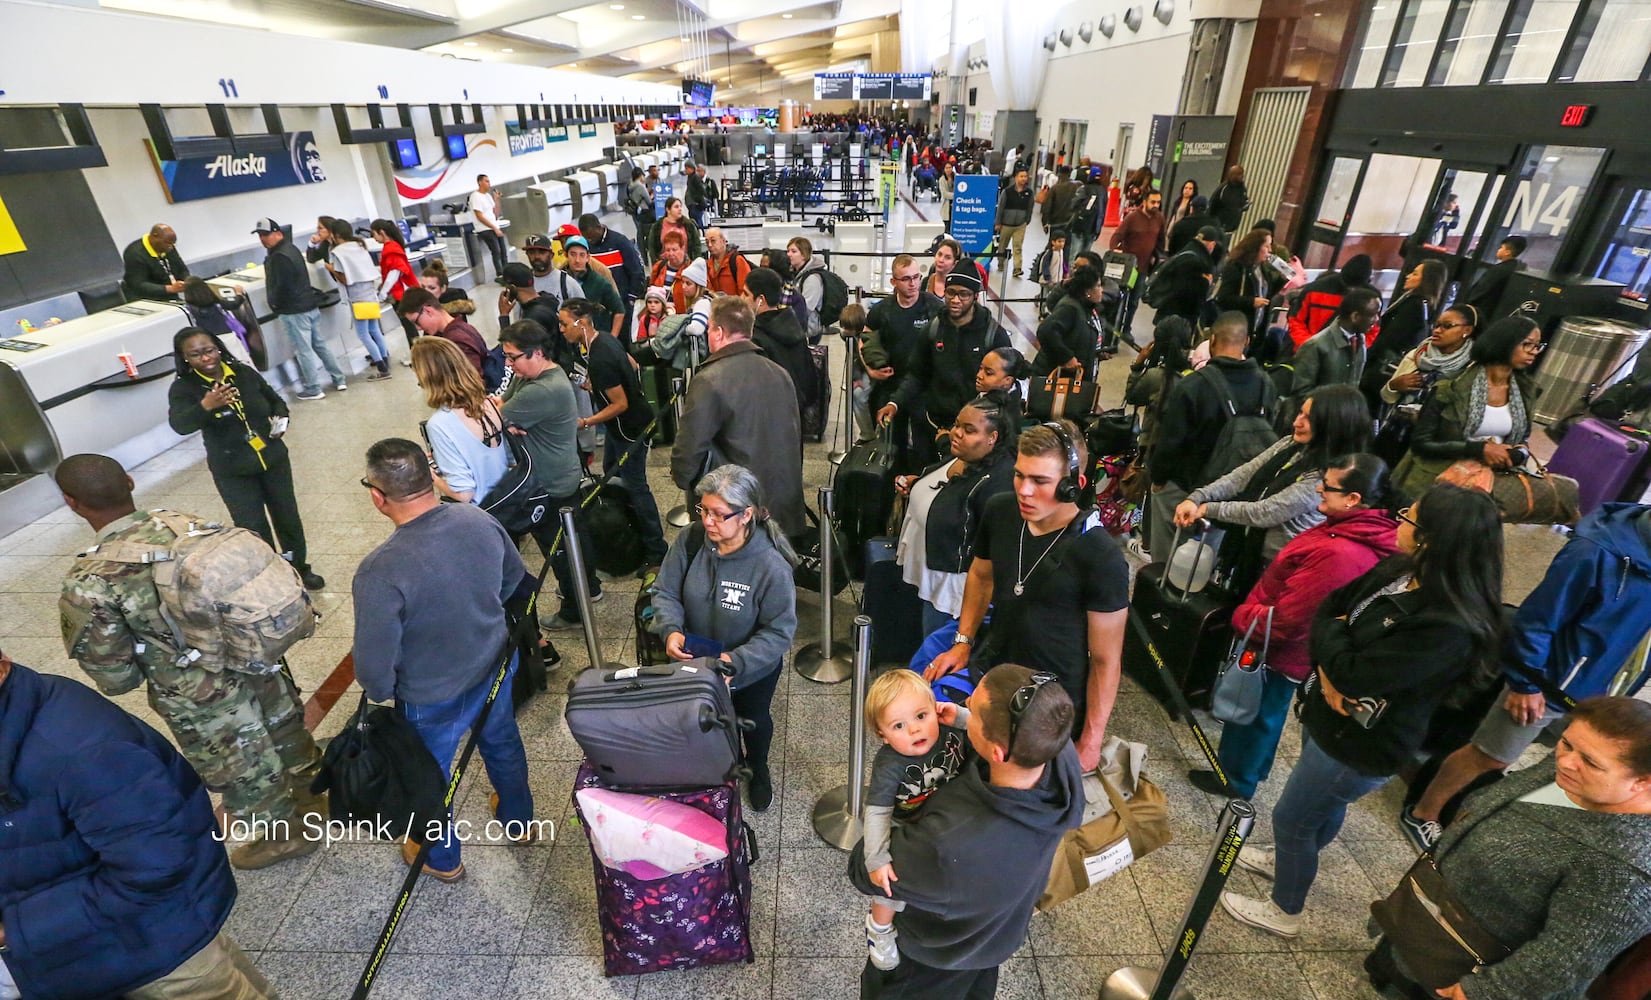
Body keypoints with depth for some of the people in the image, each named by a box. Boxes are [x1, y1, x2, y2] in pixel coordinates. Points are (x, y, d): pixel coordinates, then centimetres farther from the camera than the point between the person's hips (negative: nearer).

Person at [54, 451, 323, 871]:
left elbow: (115, 679, -17)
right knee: (284, 734, 29)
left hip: (204, 706, -5)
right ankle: (308, 794, 55)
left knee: (243, 774, 21)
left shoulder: (87, 587, -26)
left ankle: (283, 834, 45)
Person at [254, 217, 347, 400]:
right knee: (320, 344, 14)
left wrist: (274, 303, -6)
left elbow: (282, 286, -21)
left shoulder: (279, 256, -19)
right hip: (309, 305, 10)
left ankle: (313, 389, 3)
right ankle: (339, 380, 18)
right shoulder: (291, 248, 12)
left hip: (293, 310, -10)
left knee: (303, 350, -3)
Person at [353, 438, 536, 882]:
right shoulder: (479, 519, -19)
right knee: (502, 742, 30)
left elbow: (374, 662, -24)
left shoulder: (380, 571, -34)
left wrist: (379, 694, -1)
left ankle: (441, 858, 51)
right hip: (495, 667, 5)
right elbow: (513, 576, 0)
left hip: (433, 698, -4)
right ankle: (518, 820, 55)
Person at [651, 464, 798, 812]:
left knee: (753, 720, 27)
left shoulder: (771, 566, -34)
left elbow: (779, 631, -27)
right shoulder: (690, 540, -24)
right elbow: (665, 591, -12)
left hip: (752, 668, -2)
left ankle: (758, 769, 61)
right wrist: (671, 629, -30)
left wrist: (736, 662, -38)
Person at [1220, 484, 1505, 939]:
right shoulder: (1398, 569, -9)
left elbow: (1353, 675, -31)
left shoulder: (1449, 629, -34)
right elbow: (1328, 608, 0)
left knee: (1290, 818, 11)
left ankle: (1284, 912, 36)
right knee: (1326, 803, 31)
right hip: (1327, 713, 8)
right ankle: (1286, 859, 58)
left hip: (1359, 746, -8)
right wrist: (1327, 671, -15)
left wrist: (1332, 632, -13)